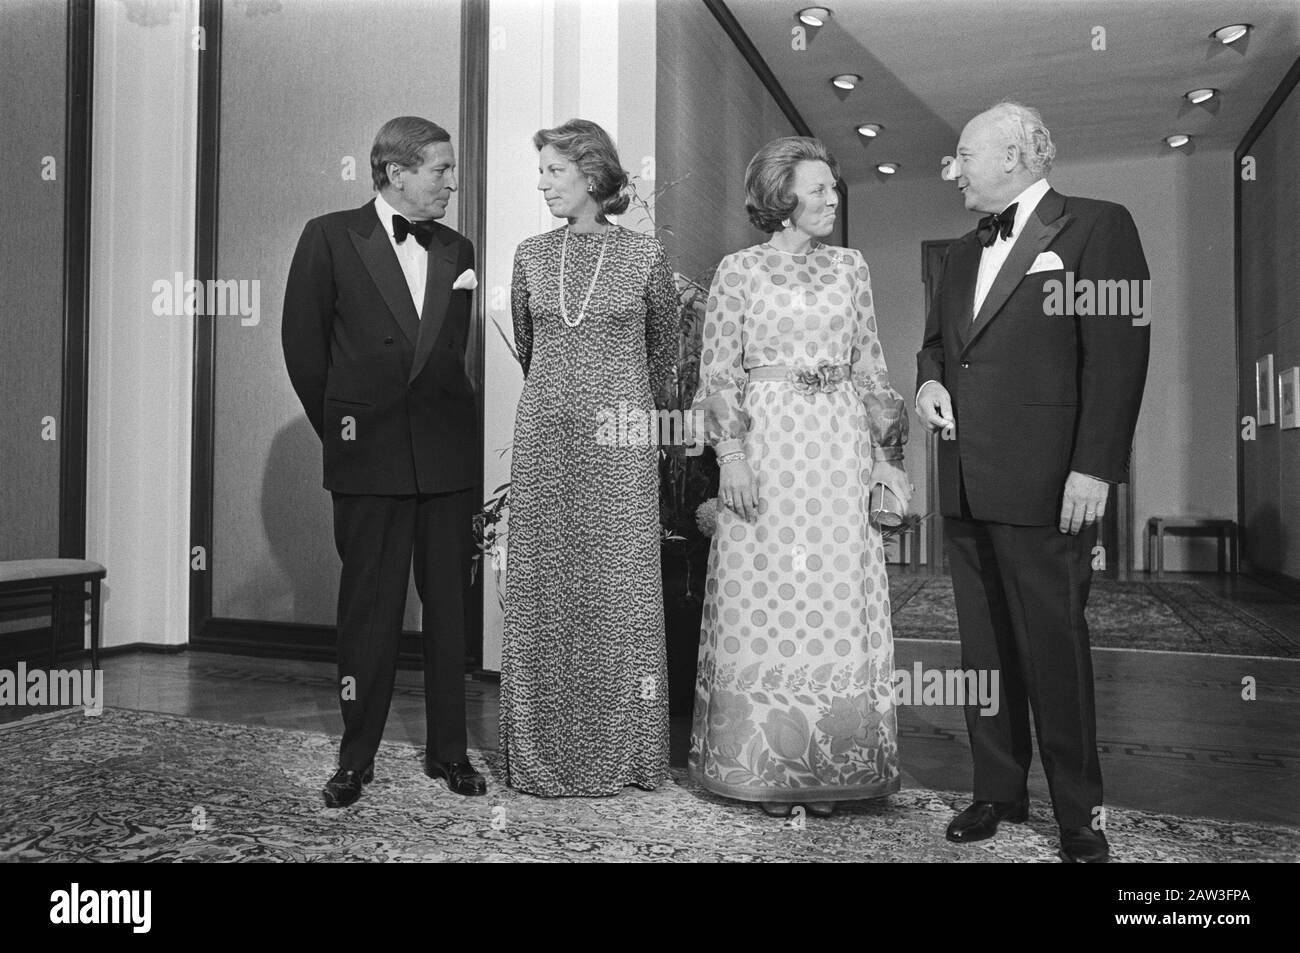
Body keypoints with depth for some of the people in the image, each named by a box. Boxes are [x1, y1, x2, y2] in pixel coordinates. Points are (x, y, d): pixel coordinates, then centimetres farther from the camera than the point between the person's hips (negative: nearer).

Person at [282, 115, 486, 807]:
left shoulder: (458, 250, 12)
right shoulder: (330, 237, 1)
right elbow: (303, 344, 3)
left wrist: (449, 424, 12)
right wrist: (337, 428, 7)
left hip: (448, 454, 3)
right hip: (368, 459, -3)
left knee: (449, 603, 7)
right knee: (368, 606, 5)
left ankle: (447, 750, 20)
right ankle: (356, 757, 19)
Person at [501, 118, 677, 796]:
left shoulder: (645, 257, 0)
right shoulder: (530, 256, 8)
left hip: (618, 441, -2)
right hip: (543, 436, 3)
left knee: (618, 589, 2)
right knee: (542, 592, 5)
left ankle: (620, 752, 17)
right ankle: (543, 751, 19)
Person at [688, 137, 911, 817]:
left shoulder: (849, 267, 12)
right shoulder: (739, 270, 3)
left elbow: (870, 368, 12)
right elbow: (718, 373, -1)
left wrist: (885, 453, 4)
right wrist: (731, 453, -12)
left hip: (841, 453, 3)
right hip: (765, 449, -3)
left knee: (836, 603, 4)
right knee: (765, 605, 1)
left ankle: (830, 765, 17)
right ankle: (765, 765, 15)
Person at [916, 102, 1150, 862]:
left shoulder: (1097, 227, -2)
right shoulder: (965, 251, 19)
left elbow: (1119, 350, -9)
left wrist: (1096, 467, -16)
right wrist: (930, 380, 4)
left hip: (1044, 485, -6)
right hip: (966, 484, 7)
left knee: (1054, 650, 0)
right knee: (985, 648, 12)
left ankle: (1080, 815, 16)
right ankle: (999, 791, 25)